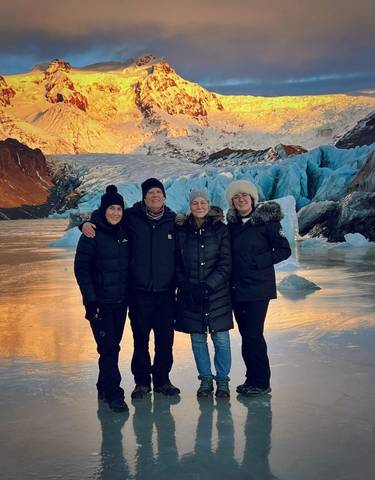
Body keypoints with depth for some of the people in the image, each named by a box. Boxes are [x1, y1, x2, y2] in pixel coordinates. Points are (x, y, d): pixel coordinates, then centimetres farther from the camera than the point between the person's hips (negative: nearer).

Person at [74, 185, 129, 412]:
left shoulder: (125, 232, 7)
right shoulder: (92, 235, -8)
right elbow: (81, 268, -10)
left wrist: (129, 293, 11)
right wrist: (90, 299, -16)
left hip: (121, 300, 5)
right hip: (101, 301, -5)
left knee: (113, 345, 12)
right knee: (108, 347, -8)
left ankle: (104, 387, 26)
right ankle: (114, 394, -2)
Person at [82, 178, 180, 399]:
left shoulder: (174, 221, 4)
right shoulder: (132, 217, -1)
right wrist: (88, 222, -8)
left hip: (166, 291, 1)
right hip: (140, 291, -1)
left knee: (166, 339, 8)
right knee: (140, 339, 6)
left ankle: (162, 379, 24)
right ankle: (142, 381, 21)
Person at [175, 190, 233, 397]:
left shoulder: (221, 230, 0)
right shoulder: (181, 231, 5)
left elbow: (226, 263, -4)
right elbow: (176, 263, 8)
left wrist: (208, 286, -13)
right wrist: (185, 285, -6)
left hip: (218, 293, -2)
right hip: (190, 295, 2)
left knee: (221, 338, -1)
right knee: (197, 339, 7)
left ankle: (222, 380, 15)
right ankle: (205, 379, 21)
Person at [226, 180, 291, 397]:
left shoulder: (266, 221, -6)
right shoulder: (232, 224, 10)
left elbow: (285, 250, -6)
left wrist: (258, 262, -13)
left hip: (259, 287, -5)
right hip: (237, 287, 6)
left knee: (253, 334, -8)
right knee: (246, 334, 10)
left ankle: (261, 382, 4)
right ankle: (253, 379, 20)